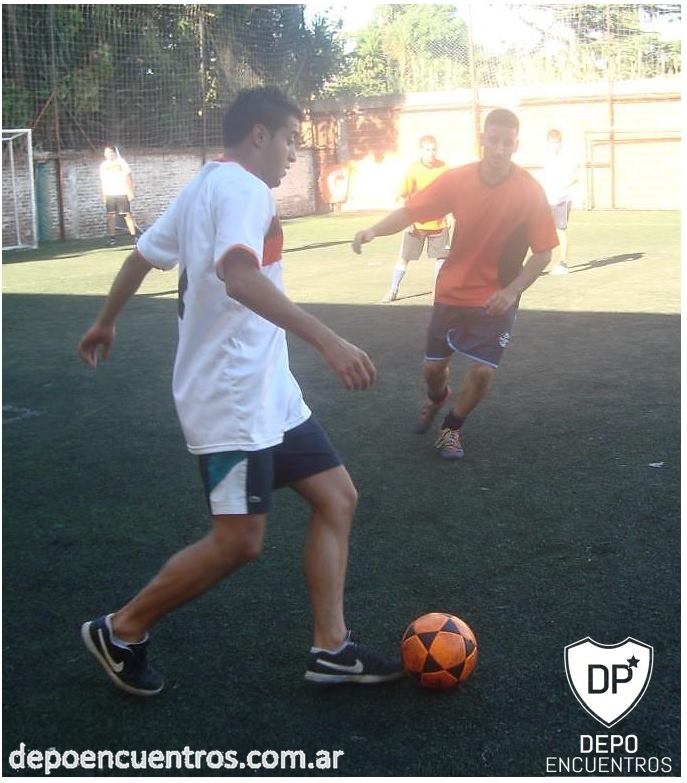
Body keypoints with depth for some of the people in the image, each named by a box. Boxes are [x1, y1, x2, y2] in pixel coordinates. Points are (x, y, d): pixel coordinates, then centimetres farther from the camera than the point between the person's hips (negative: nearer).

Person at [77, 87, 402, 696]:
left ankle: (331, 649, 12)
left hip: (266, 391, 11)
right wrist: (327, 339, -40)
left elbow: (141, 256, 26)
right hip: (235, 396, -11)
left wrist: (105, 323, 39)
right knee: (239, 542, -6)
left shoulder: (204, 185, 16)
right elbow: (239, 276, -33)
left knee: (336, 497, 8)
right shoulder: (244, 187, -14)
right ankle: (122, 631, 13)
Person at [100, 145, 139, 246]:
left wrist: (130, 192, -6)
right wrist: (103, 196, 8)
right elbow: (102, 181, 14)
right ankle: (111, 237, -1)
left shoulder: (121, 162, 2)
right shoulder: (103, 165, 11)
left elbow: (128, 177, 0)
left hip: (122, 193, -2)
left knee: (127, 214, -5)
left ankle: (133, 235, -3)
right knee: (111, 215, -3)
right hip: (109, 194, 2)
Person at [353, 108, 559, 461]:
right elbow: (409, 212, -10)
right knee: (433, 366, 9)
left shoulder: (531, 192, -15)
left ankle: (451, 428, 19)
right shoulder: (457, 179, -11)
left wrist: (512, 291, -22)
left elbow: (543, 253, -10)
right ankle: (437, 398, 48)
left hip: (497, 297, -1)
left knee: (482, 370, -10)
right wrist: (373, 230, -28)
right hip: (452, 291, 2)